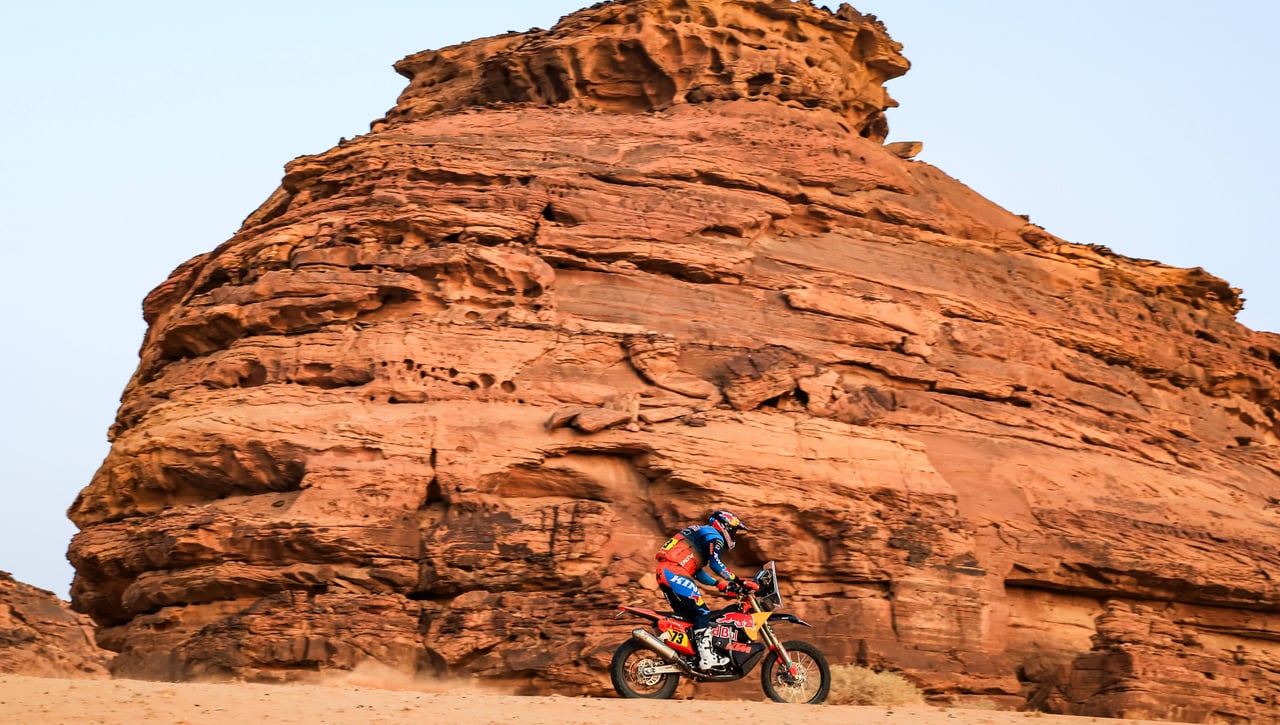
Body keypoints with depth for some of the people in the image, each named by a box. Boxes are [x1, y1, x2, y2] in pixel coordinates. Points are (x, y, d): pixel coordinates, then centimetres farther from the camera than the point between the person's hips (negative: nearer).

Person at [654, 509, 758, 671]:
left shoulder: (700, 533, 30)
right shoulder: (713, 536, 1)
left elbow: (697, 570, 29)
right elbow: (715, 563, -16)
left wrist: (719, 584, 25)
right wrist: (739, 582, -13)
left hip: (665, 573, 10)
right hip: (675, 573, -10)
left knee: (688, 615, 16)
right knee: (701, 612, -12)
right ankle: (707, 657, -19)